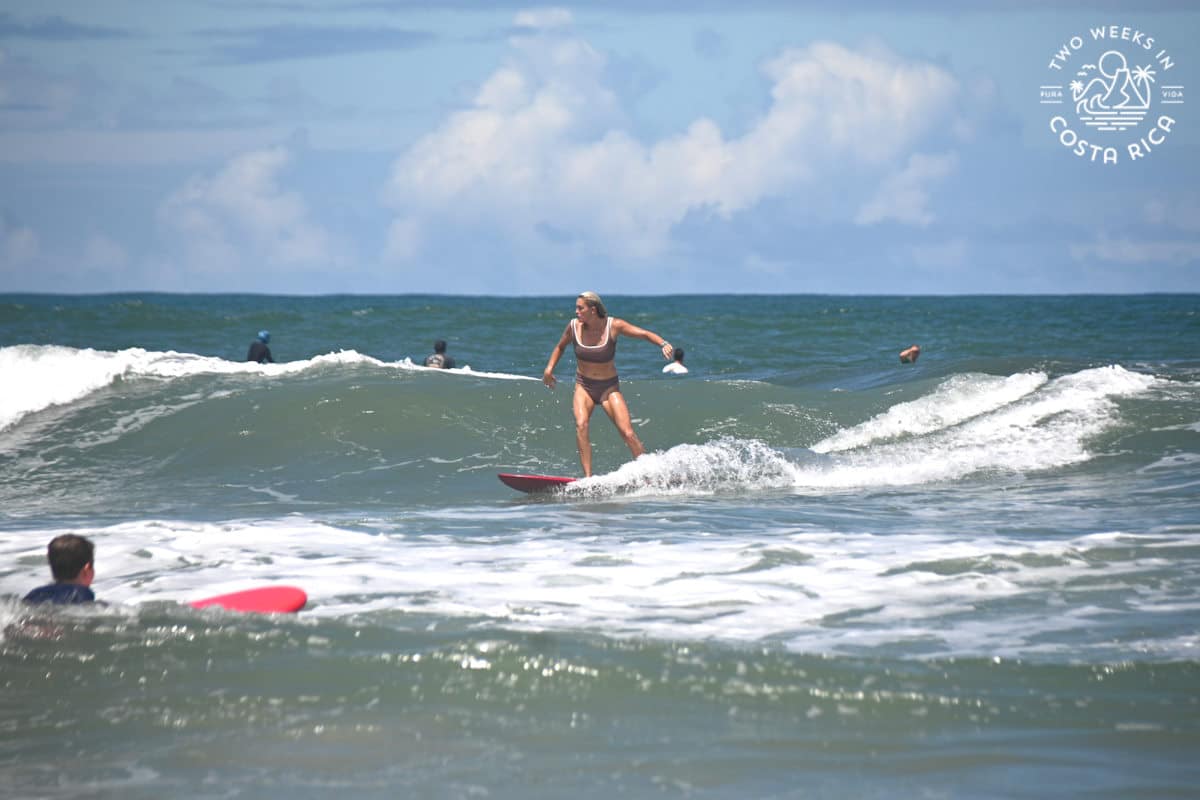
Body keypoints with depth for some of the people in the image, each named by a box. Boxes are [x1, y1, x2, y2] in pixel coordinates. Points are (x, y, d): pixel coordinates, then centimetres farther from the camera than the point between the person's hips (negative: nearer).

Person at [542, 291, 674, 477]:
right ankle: (588, 478, -27)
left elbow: (645, 334, -16)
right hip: (584, 386, 2)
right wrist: (549, 369, 2)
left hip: (609, 388, -2)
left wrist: (664, 343, -35)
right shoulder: (574, 327, -6)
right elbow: (560, 347, 14)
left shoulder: (613, 326, -14)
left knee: (628, 434, -12)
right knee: (581, 425, -25)